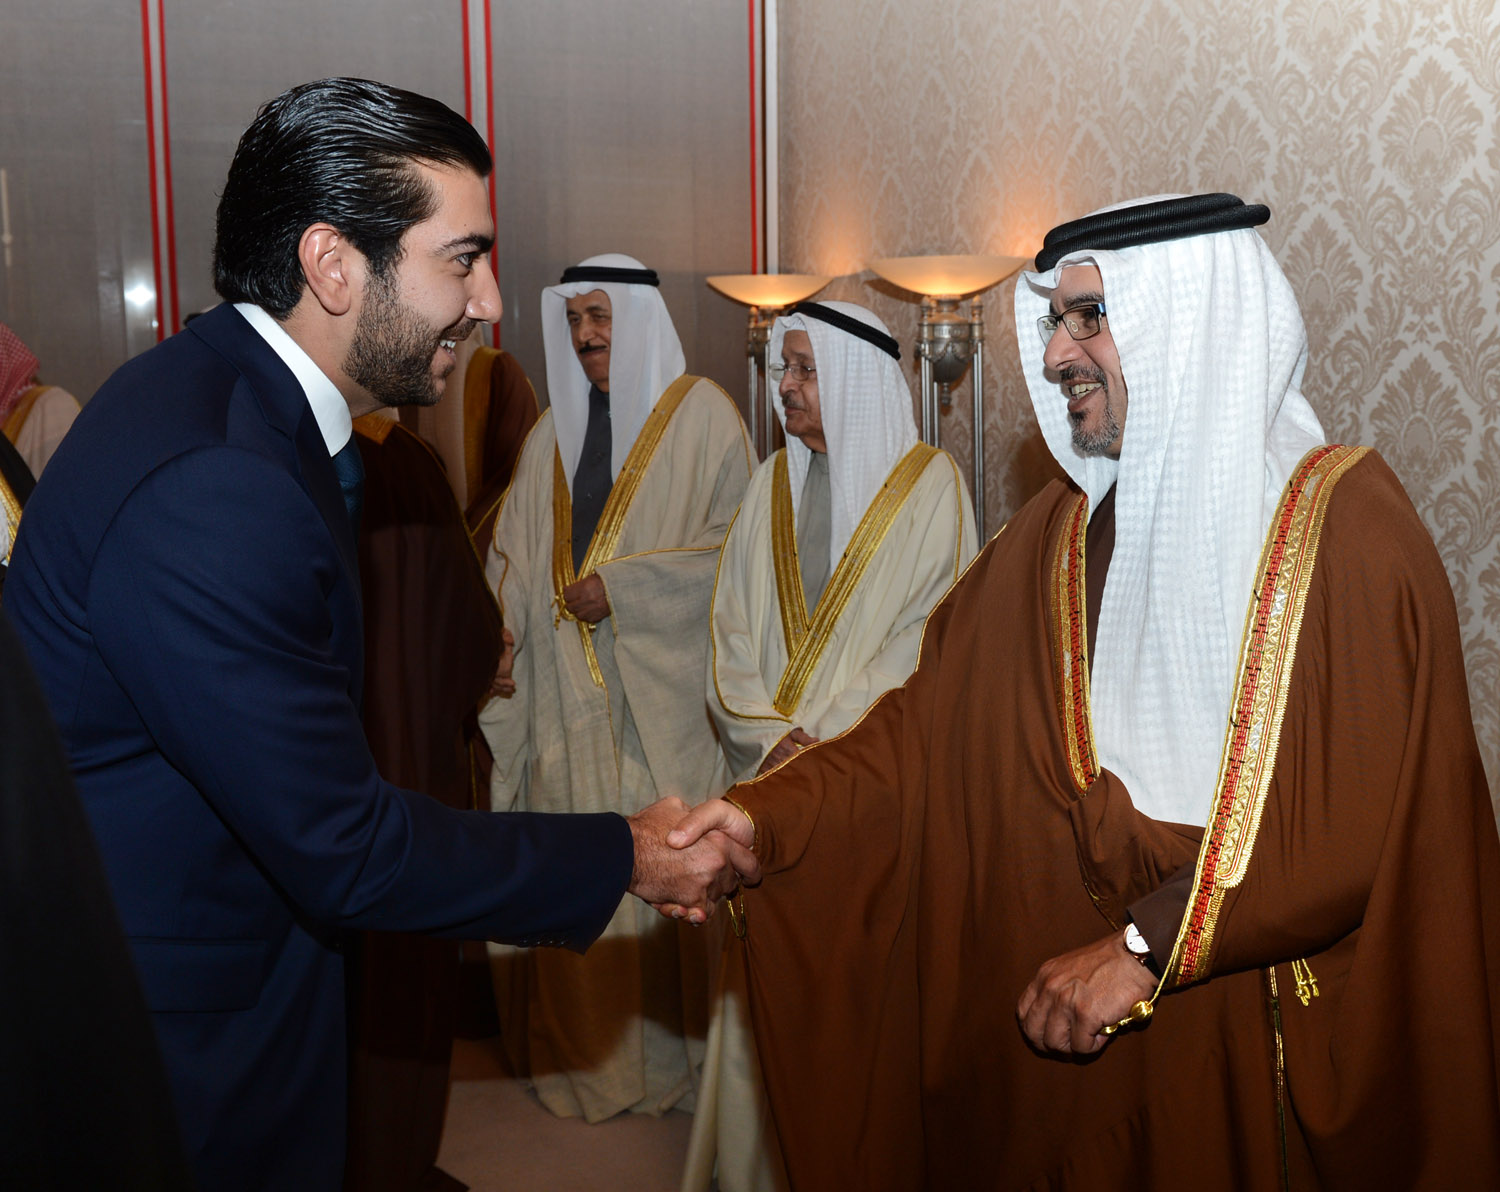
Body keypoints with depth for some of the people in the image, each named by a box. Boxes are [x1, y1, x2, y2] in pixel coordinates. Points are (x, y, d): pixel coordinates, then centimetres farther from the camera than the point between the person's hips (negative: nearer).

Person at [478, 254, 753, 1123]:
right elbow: (516, 553, 16)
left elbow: (734, 546, -5)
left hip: (663, 685, -4)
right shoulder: (554, 431, 15)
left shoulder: (702, 415, -1)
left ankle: (675, 1048, 13)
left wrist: (624, 585, -11)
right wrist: (499, 641, 0)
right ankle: (587, 1052, 16)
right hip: (568, 688, 4)